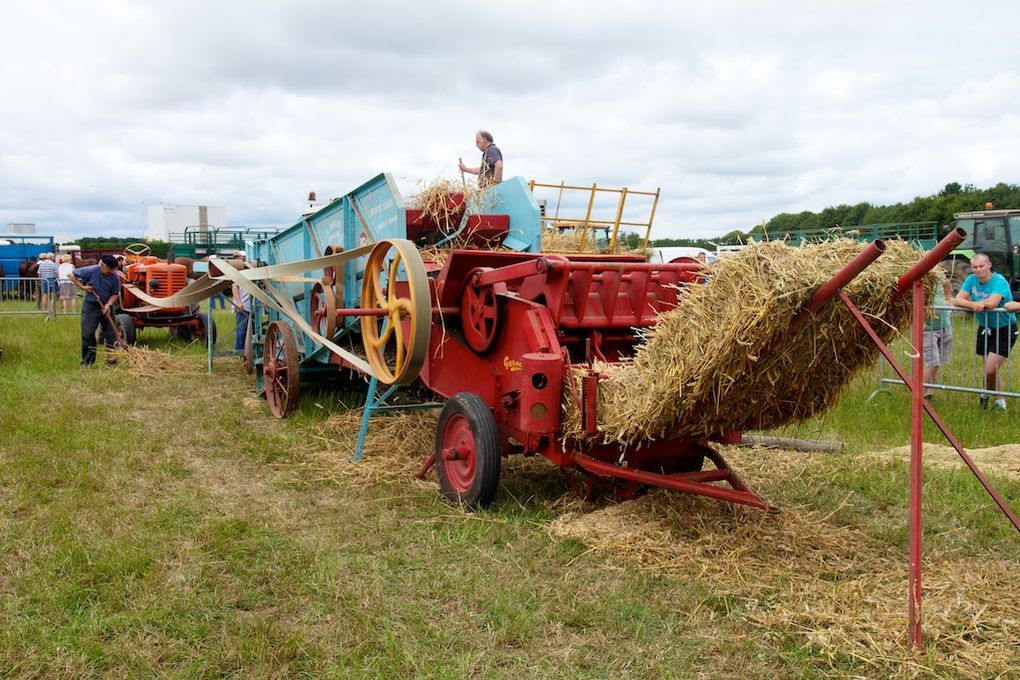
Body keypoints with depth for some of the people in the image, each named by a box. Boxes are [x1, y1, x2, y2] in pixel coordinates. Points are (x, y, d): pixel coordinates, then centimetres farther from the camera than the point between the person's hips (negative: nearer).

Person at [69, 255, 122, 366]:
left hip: (106, 306, 2)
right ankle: (87, 361, 5)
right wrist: (82, 287, -13)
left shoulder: (115, 277, -11)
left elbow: (115, 294, -1)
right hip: (90, 306, -2)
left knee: (111, 333, 3)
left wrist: (108, 304, -17)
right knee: (88, 333, -4)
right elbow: (72, 275, -5)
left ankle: (112, 359, 13)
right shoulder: (91, 271, -16)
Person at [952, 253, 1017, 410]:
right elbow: (957, 300, -10)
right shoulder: (971, 280, -2)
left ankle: (987, 394, 17)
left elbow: (992, 303, -36)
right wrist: (973, 305, -30)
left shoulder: (999, 281, -20)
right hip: (985, 328, 6)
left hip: (1004, 330, -6)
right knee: (989, 369, 14)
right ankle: (999, 399, 35)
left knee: (990, 370, -12)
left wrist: (972, 303, -19)